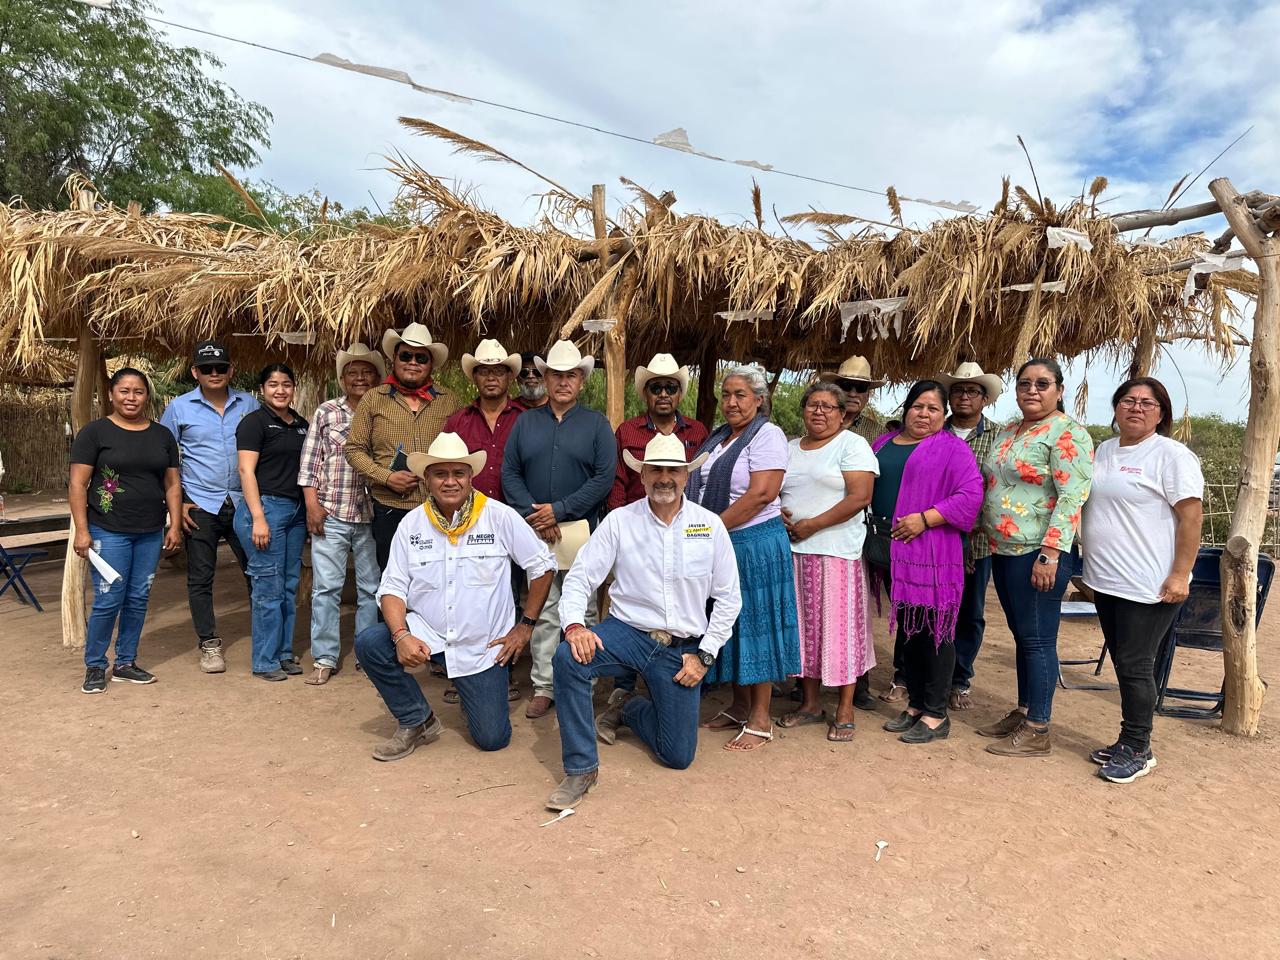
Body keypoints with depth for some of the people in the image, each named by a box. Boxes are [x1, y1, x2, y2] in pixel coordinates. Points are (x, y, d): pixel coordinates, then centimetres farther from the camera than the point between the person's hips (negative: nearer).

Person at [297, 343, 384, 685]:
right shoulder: (326, 412, 6)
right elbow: (309, 462, 4)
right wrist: (312, 505, -4)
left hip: (372, 515, 1)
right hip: (330, 515, -1)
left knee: (372, 588, 7)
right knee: (326, 588, 2)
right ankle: (324, 659, 12)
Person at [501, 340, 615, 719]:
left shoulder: (596, 424, 4)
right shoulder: (525, 422, 11)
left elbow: (604, 477, -6)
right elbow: (509, 473, 6)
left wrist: (559, 510, -11)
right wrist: (533, 514, -8)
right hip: (536, 531, 2)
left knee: (582, 612, 3)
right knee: (543, 611, 6)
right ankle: (543, 686, 14)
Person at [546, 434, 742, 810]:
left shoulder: (710, 525, -3)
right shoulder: (620, 521, -4)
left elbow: (728, 598, 3)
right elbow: (580, 577, -6)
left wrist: (705, 654, -3)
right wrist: (574, 624, -25)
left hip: (683, 648, 1)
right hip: (627, 631, -1)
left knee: (678, 756, 0)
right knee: (568, 659, -32)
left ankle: (628, 708, 31)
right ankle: (581, 768, -14)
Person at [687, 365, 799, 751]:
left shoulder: (767, 435, -10)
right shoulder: (718, 437, 15)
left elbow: (761, 494, -20)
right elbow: (702, 489, 18)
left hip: (753, 543, -8)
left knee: (755, 624, 0)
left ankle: (760, 720, 10)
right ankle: (739, 705, 27)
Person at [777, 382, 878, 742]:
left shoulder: (852, 445, -3)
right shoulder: (790, 449, 17)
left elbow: (859, 497, -14)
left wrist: (811, 525, -15)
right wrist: (780, 513, -4)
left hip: (837, 550, -6)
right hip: (793, 550, 6)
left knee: (839, 625, -2)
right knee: (804, 625, 10)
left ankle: (845, 711, 9)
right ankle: (810, 703, 22)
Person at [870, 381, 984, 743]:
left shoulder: (952, 448, -2)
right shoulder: (883, 444, 17)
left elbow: (971, 495, -11)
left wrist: (925, 519, -18)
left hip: (931, 553, -6)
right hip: (892, 550, 6)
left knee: (933, 629, -1)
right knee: (905, 627, 13)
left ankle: (935, 715, 9)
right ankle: (915, 704, 25)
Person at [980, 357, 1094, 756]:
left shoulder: (1066, 433, -11)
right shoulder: (1008, 432, 15)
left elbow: (1072, 498, -18)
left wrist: (1049, 555, -23)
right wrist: (983, 537, 19)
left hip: (1038, 553, -8)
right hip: (1003, 551, 8)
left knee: (1037, 640, -1)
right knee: (1021, 636, 16)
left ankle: (1037, 731, 8)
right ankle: (1023, 712, 28)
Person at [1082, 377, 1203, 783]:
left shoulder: (1171, 455, -9)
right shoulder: (1103, 451, 12)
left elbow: (1192, 517, -13)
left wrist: (1180, 575, -18)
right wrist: (1091, 566, 17)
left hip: (1148, 586, -7)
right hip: (1106, 581, 7)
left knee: (1134, 666, -1)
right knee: (1123, 664, 15)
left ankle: (1137, 750, 12)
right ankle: (1127, 742, 26)